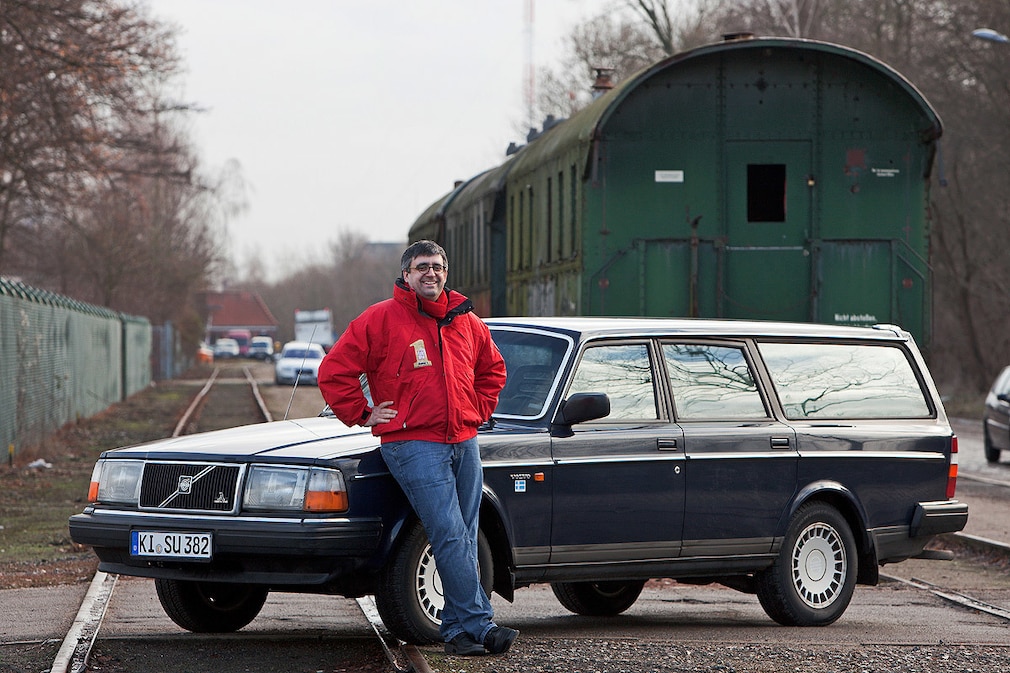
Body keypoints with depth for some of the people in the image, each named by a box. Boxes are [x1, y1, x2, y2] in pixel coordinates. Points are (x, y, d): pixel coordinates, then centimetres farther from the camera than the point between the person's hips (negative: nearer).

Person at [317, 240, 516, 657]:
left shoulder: (466, 322, 14)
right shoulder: (380, 320, -3)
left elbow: (492, 370, 31)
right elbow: (334, 372, -2)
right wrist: (364, 415, -4)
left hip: (464, 443, 6)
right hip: (413, 445, -6)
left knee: (464, 540, 5)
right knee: (450, 537, -15)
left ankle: (457, 630, 10)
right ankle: (479, 625, -17)